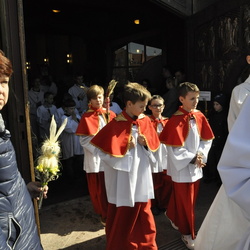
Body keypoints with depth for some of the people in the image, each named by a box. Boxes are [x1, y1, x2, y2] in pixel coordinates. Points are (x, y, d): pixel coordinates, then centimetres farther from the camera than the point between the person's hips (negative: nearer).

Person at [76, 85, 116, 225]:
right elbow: (83, 139, -5)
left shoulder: (110, 114, 5)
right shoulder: (86, 117, -3)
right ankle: (104, 215, 22)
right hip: (95, 156, -2)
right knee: (99, 188, 6)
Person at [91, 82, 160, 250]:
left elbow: (155, 145, 9)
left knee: (144, 214, 19)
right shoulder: (116, 124, -17)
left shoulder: (145, 121, 0)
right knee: (122, 217, 11)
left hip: (142, 177, 5)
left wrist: (146, 142, -11)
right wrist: (125, 148, -18)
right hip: (124, 181, -5)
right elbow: (104, 151, -16)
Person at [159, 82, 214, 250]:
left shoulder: (200, 116, 1)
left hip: (196, 166, 6)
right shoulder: (176, 120, -18)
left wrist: (200, 155, -8)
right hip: (182, 167, -6)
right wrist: (192, 159, -16)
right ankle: (188, 234, 25)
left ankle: (174, 218, 44)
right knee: (186, 201, 6)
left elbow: (207, 139, 6)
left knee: (191, 199, 19)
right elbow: (174, 148, -19)